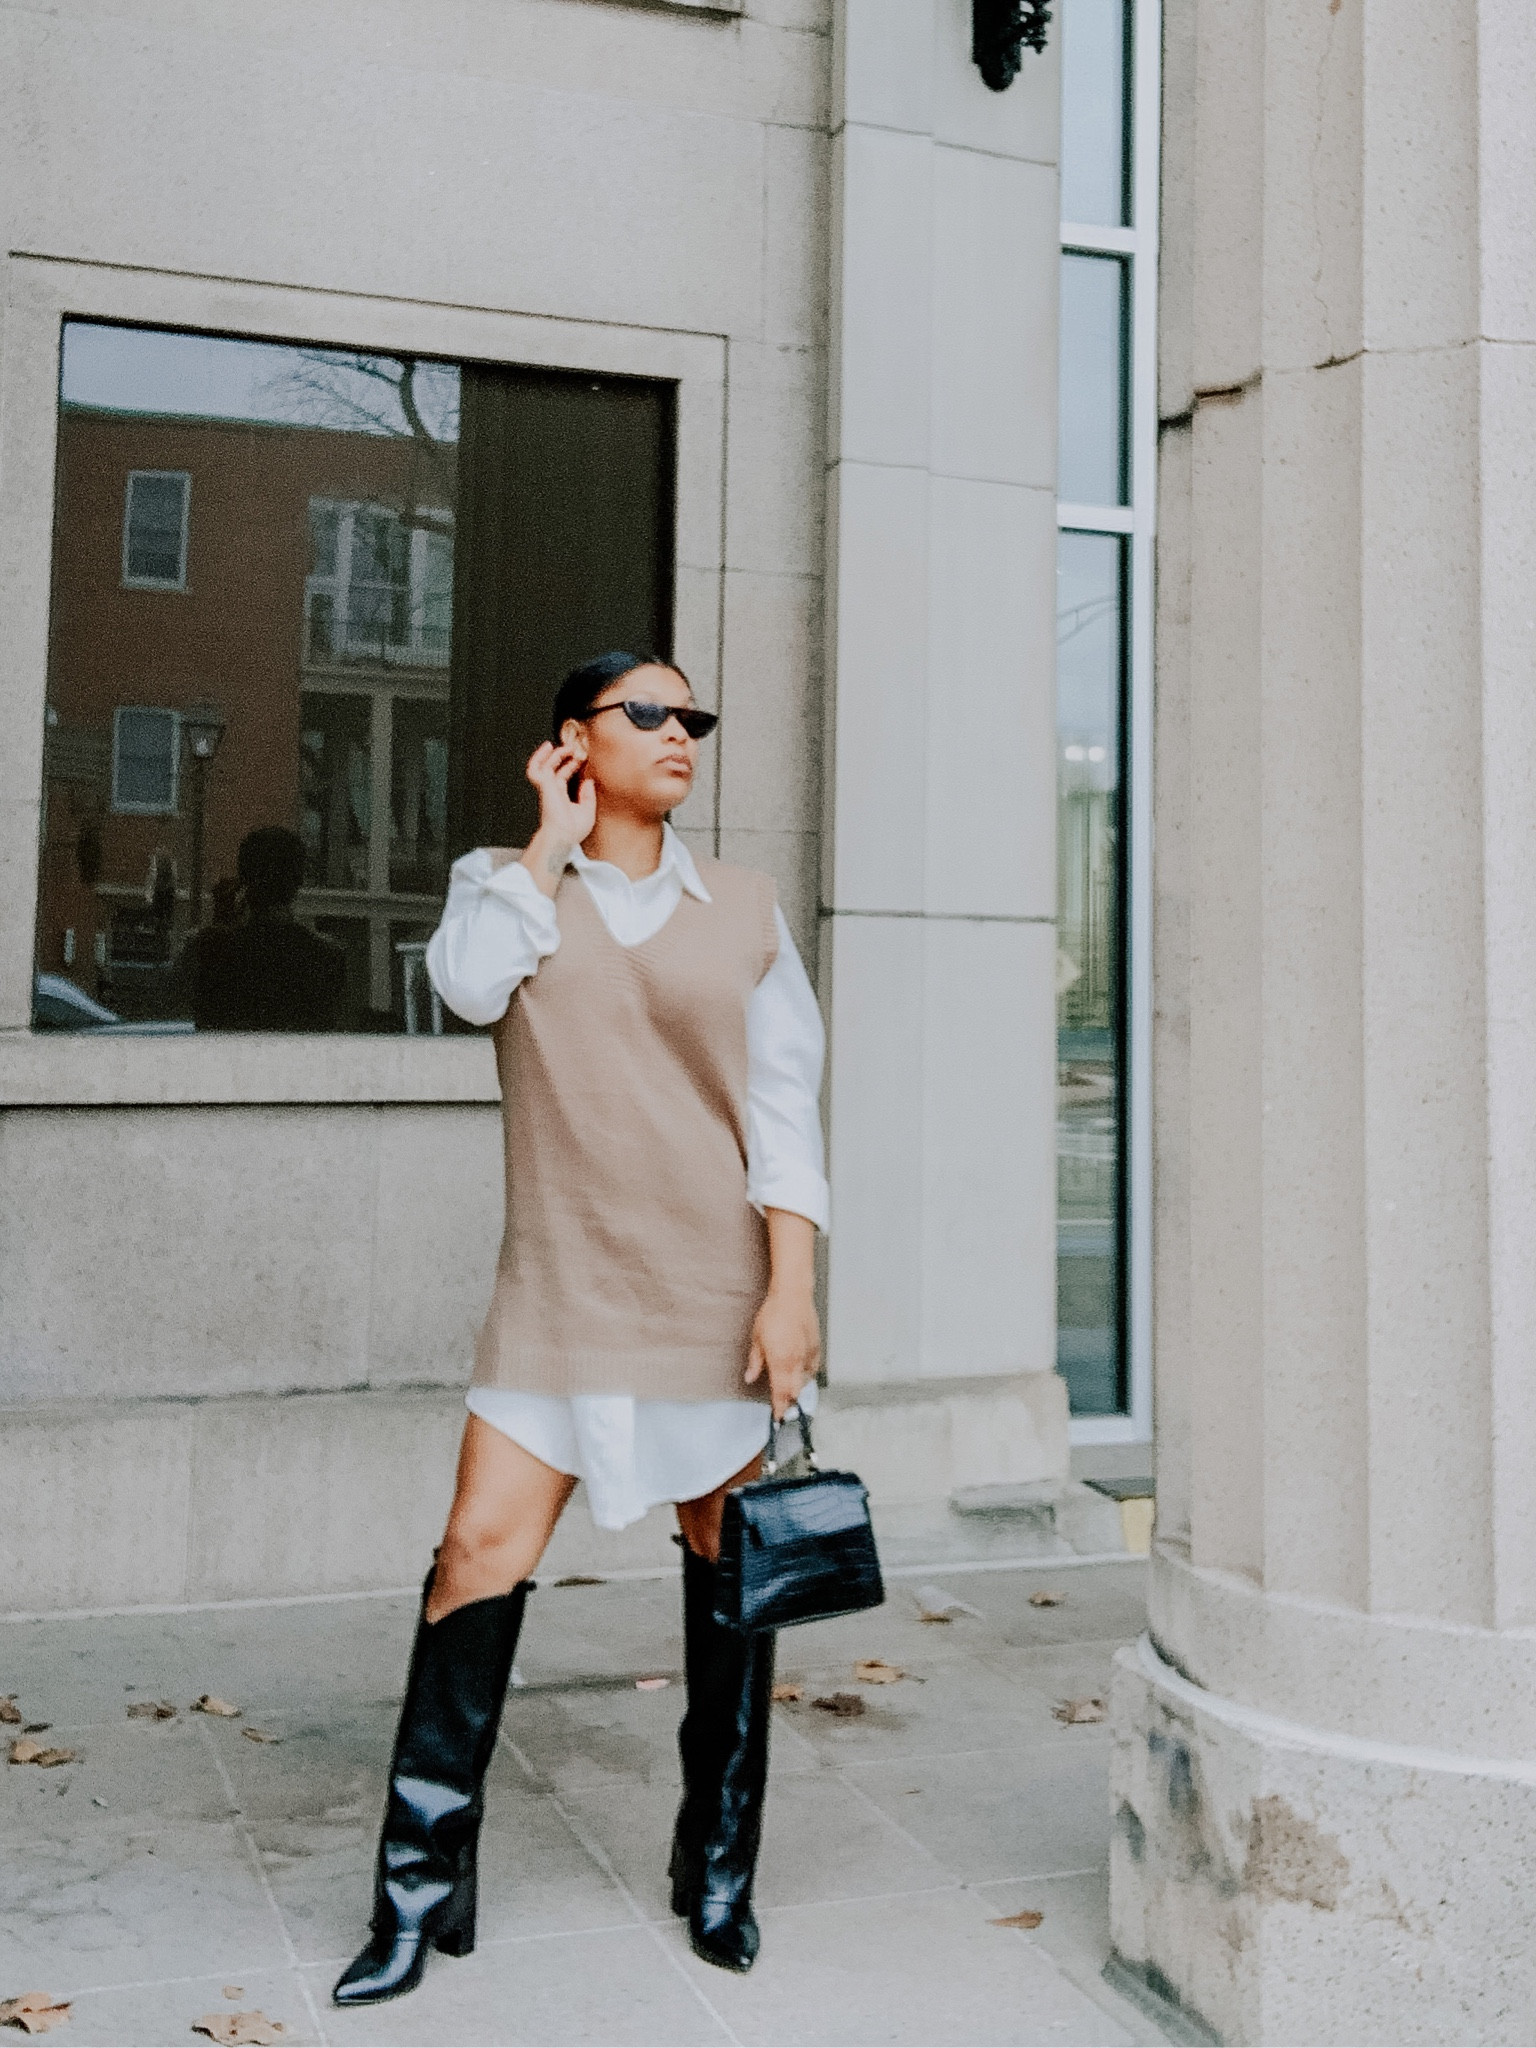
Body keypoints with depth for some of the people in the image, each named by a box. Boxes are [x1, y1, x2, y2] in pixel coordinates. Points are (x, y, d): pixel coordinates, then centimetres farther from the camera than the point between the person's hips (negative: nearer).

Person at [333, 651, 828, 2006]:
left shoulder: (743, 909, 8)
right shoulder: (507, 880, 8)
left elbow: (786, 1105, 3)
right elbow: (470, 986, -15)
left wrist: (791, 1288, -6)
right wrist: (556, 833, -5)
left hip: (716, 1286, 1)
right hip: (563, 1289, 0)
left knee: (729, 1569, 6)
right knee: (481, 1555, -6)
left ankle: (717, 1870, 23)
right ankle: (424, 1892, 8)